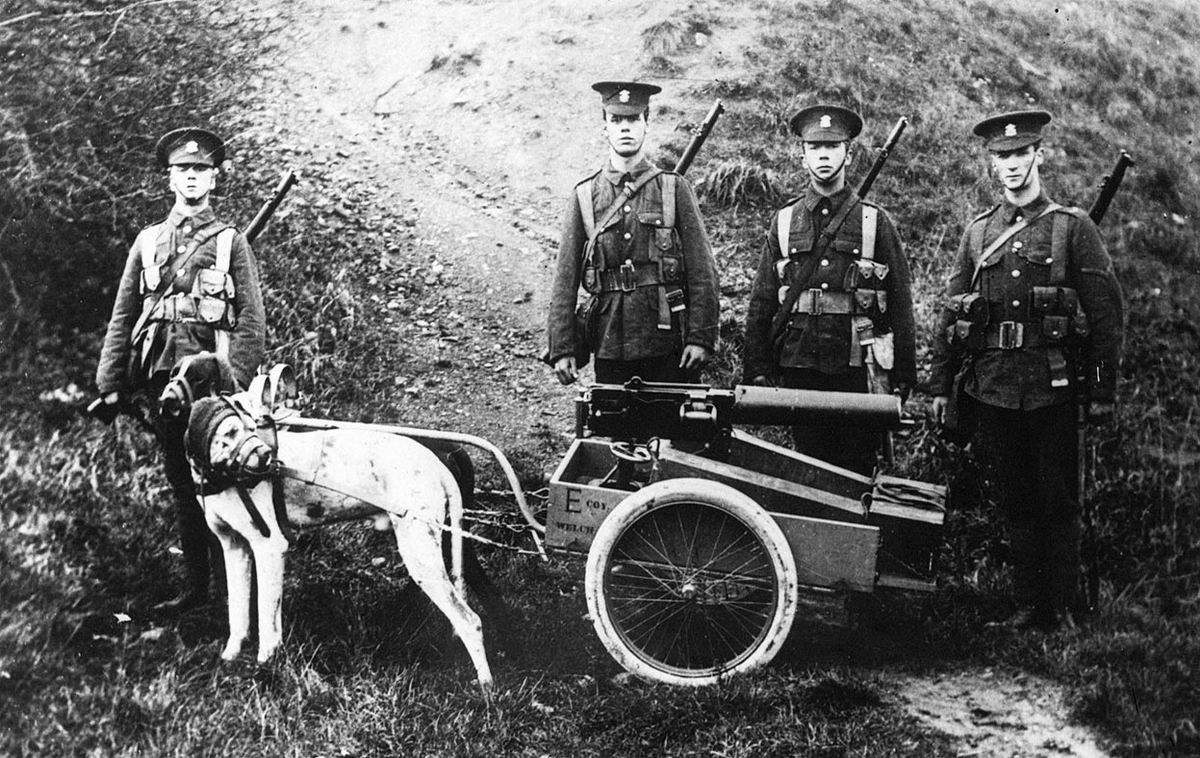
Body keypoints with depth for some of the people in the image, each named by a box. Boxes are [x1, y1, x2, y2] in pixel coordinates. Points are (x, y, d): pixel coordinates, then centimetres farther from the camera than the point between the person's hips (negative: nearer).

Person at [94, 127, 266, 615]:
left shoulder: (231, 243, 6)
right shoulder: (147, 242, 16)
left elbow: (251, 319, -1)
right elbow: (123, 317, 14)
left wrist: (237, 382, -13)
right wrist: (111, 383, 6)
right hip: (162, 378, 4)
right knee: (181, 486, 9)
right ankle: (195, 587, 17)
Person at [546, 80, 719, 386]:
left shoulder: (675, 188, 4)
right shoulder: (584, 196, 7)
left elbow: (702, 271, 0)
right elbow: (565, 279, 4)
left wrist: (701, 337, -8)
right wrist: (561, 348, -2)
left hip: (670, 347, -1)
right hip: (610, 347, 1)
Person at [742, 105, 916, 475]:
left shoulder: (875, 221, 3)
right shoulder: (784, 221, 8)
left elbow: (900, 302, 3)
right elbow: (761, 302, 9)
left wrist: (904, 375, 0)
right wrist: (756, 369, 3)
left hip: (858, 371, -2)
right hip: (799, 368, 2)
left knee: (856, 470, 4)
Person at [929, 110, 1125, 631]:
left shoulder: (1073, 228, 2)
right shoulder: (977, 232, 12)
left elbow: (1107, 313, 0)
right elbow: (951, 313, 13)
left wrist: (1103, 389, -4)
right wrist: (940, 383, 9)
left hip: (1052, 386, -3)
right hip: (991, 387, 3)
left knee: (1058, 502, 3)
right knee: (1015, 501, 10)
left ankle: (1060, 608, 13)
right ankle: (1027, 603, 20)